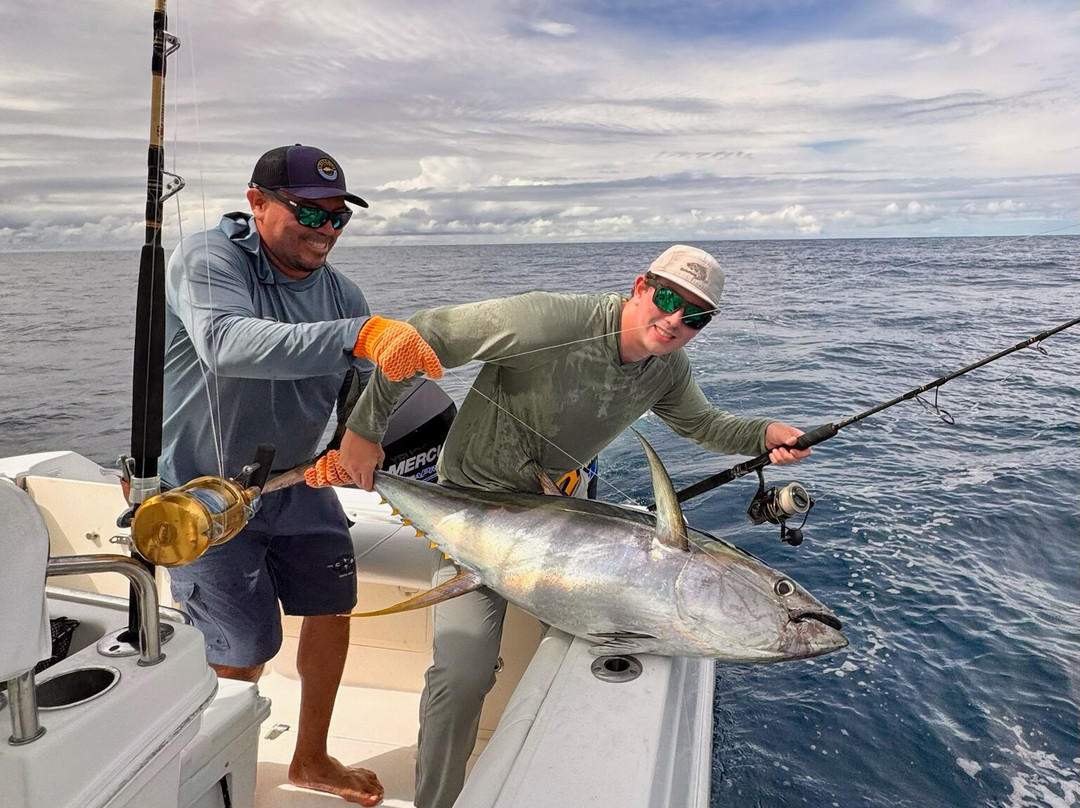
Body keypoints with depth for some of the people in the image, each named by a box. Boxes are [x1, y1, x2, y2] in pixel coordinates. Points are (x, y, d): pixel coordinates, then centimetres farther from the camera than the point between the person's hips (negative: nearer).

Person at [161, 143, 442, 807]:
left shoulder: (339, 292, -1)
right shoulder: (209, 260, -20)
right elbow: (228, 344, -42)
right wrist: (358, 334, -53)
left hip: (295, 480, 7)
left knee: (332, 606, 12)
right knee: (243, 653, -3)